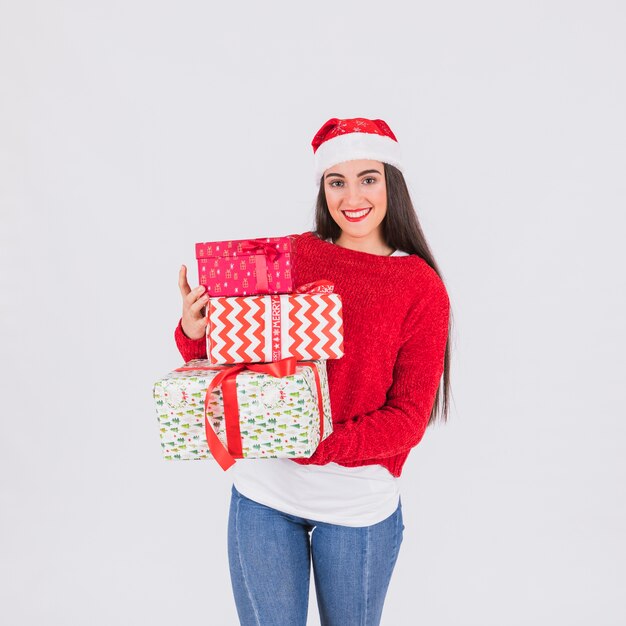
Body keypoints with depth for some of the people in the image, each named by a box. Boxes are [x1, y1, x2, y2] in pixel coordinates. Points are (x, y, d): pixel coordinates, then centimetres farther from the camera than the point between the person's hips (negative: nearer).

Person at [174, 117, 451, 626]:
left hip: (358, 503, -1)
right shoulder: (286, 256, -1)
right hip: (262, 492, 1)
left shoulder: (422, 288, -7)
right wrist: (195, 333, -15)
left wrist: (322, 444, -22)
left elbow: (409, 417, -8)